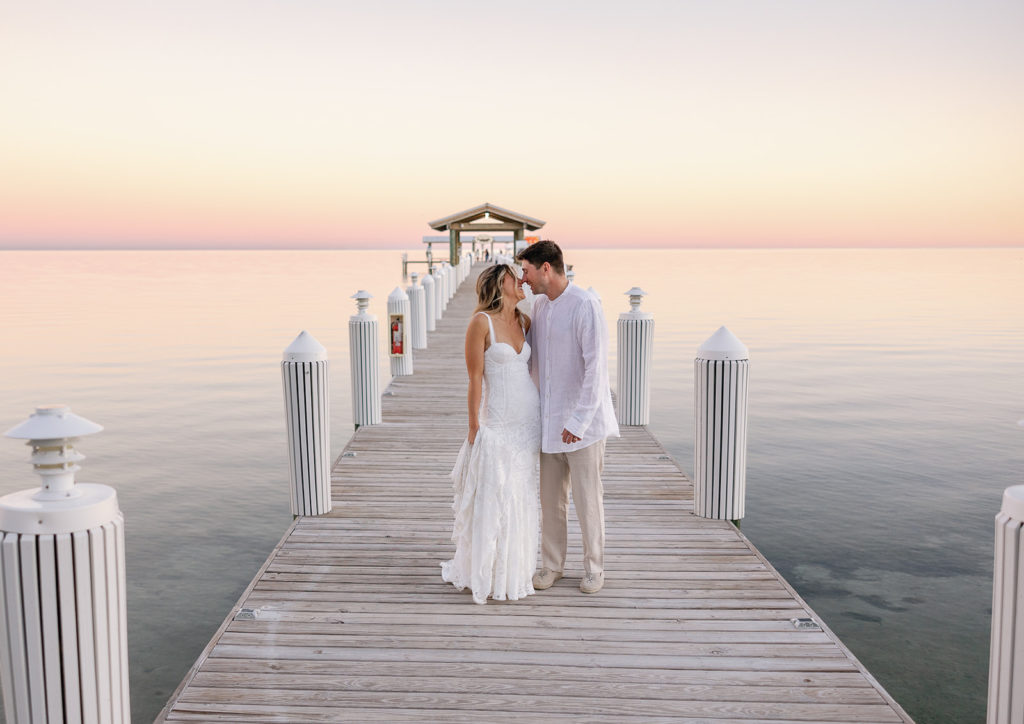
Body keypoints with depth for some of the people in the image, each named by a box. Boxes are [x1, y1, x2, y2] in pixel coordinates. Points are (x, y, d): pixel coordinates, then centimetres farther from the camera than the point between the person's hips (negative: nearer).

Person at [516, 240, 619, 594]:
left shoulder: (585, 305, -16)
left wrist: (578, 421, -20)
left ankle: (593, 568, 23)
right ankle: (551, 564, 28)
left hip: (582, 422, -6)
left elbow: (595, 368, -19)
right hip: (549, 420, 6)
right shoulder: (539, 304, 7)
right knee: (550, 499, 13)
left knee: (587, 499, 6)